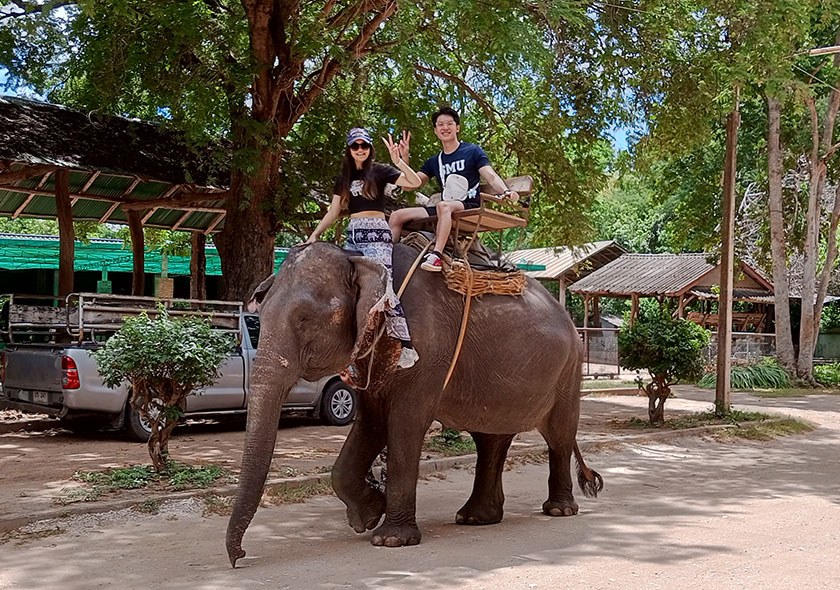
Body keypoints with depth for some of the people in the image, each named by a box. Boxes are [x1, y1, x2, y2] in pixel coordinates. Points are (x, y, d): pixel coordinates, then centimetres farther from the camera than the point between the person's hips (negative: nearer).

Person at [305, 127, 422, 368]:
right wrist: (314, 235, 10)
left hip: (376, 233, -7)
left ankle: (407, 347, -17)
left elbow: (415, 182, -11)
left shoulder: (379, 171, 1)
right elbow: (333, 212, 18)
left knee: (382, 286, -19)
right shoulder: (344, 178, 18)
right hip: (353, 235, 7)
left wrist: (398, 161, -25)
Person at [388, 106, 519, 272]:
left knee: (443, 206, -40)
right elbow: (409, 185, 17)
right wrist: (404, 158, 5)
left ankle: (436, 255, -51)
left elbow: (491, 177, -5)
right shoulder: (434, 162, 21)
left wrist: (506, 192, -26)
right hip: (442, 211, 6)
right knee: (397, 216, -6)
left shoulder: (473, 151, 7)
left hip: (470, 208, -6)